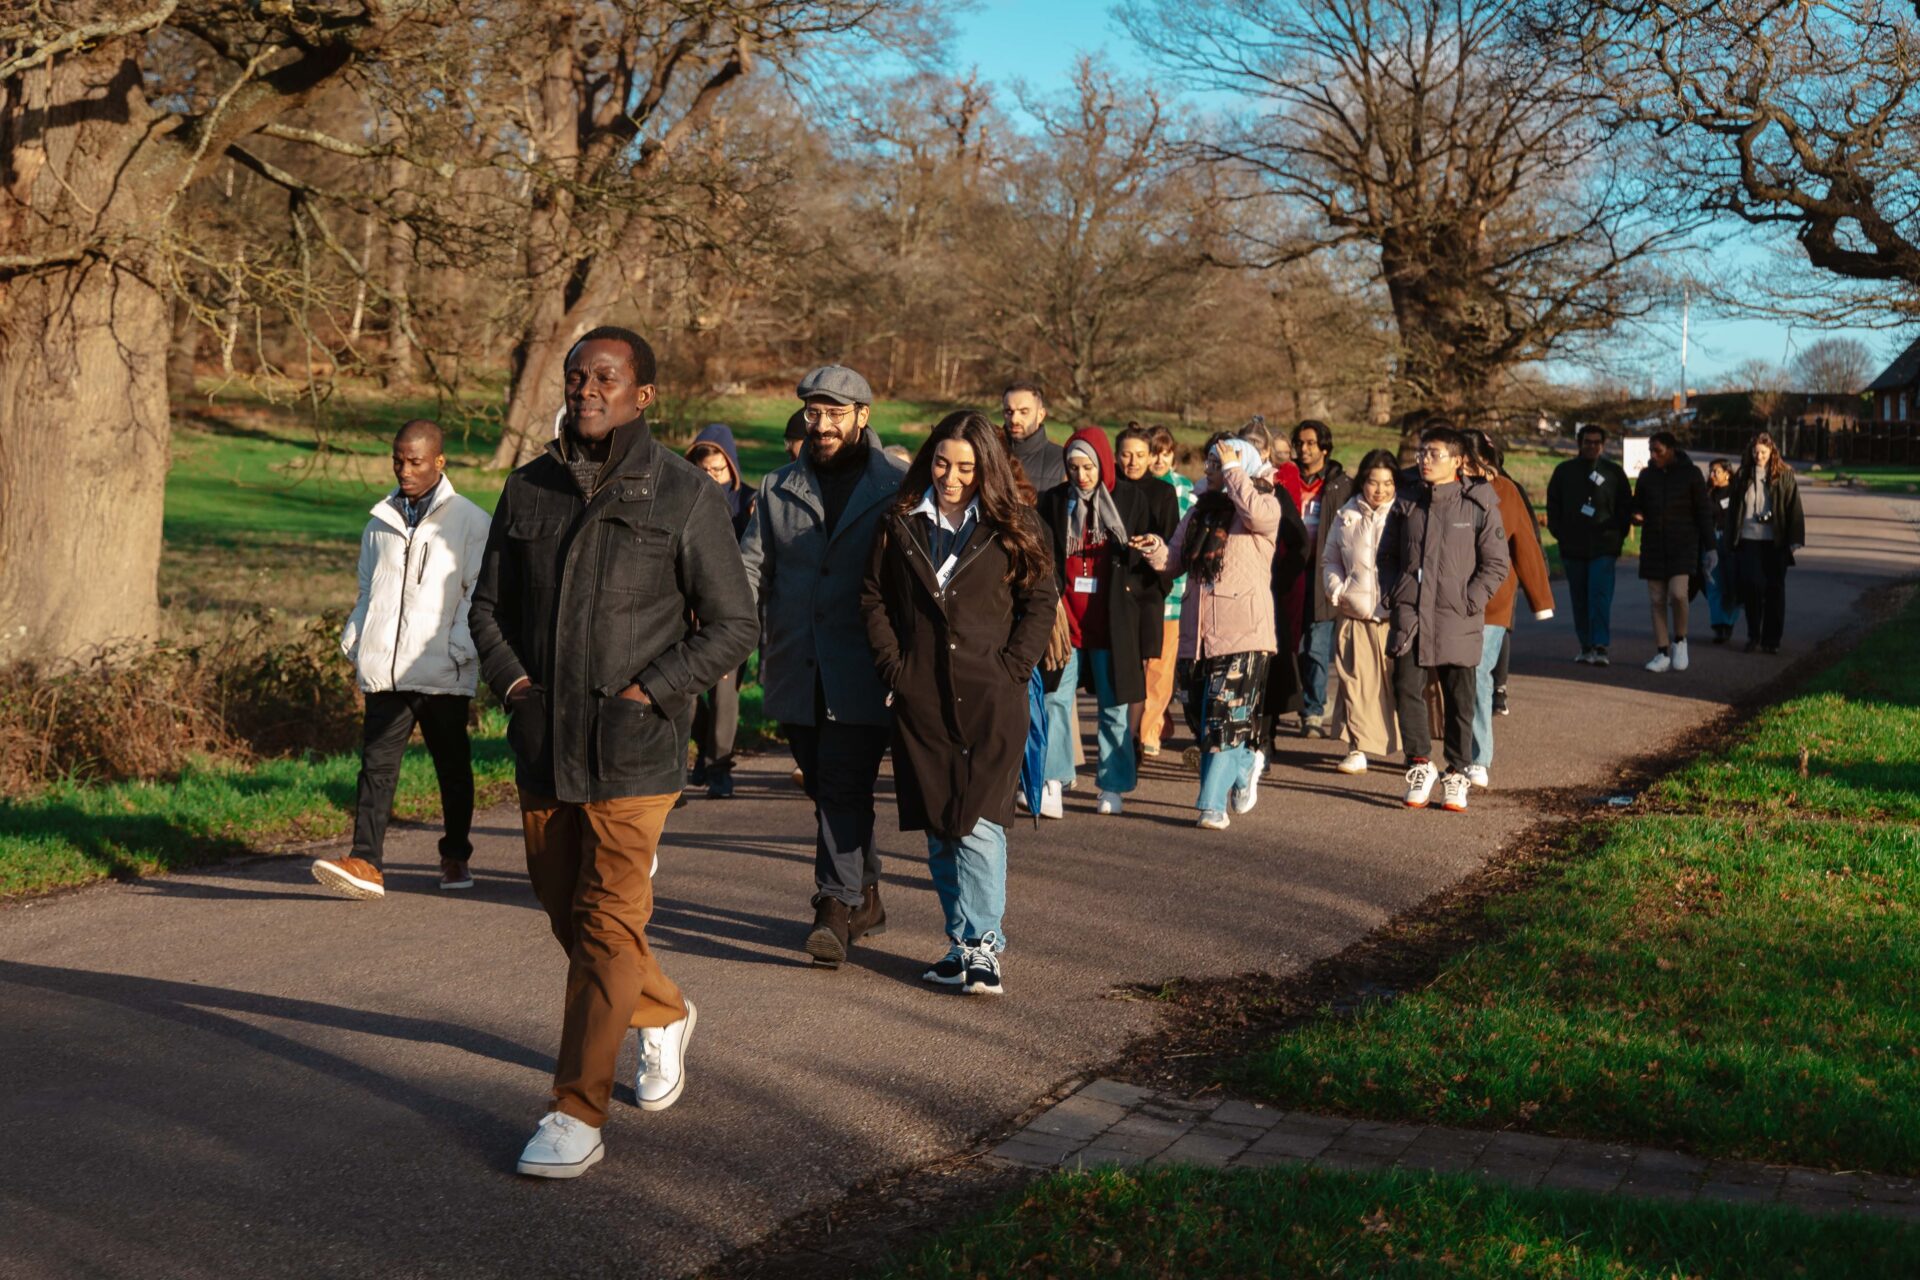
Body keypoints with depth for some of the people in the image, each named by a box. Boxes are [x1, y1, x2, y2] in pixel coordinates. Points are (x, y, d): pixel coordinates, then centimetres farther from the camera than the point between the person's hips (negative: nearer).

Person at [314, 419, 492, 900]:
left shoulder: (469, 521, -1)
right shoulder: (381, 521, 14)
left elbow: (480, 593, -4)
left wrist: (462, 649, -13)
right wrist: (354, 640, 8)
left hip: (442, 673, -3)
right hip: (384, 670, 3)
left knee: (452, 766, 11)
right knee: (377, 762, -7)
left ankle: (455, 856, 26)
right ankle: (366, 862, -13)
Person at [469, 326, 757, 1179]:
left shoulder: (685, 495, -5)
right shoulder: (529, 489, 8)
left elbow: (732, 624, -3)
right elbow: (488, 602, 16)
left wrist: (648, 692, -13)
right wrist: (512, 681, -2)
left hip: (633, 752, -5)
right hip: (541, 746, 5)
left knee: (606, 925, -8)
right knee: (568, 912, 15)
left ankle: (576, 1118, -2)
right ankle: (665, 1018, 41)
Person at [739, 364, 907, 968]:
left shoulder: (895, 490, 2)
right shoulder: (777, 490, 13)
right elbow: (751, 564, 8)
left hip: (862, 675, -4)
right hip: (796, 673, 4)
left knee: (843, 788, -11)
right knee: (832, 788, 12)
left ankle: (836, 909, -10)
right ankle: (865, 897, 26)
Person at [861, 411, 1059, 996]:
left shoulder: (1013, 528, 3)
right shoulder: (901, 523, 8)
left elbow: (1040, 601, 3)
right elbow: (874, 598, 10)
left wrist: (1010, 671, -6)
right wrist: (894, 667, -1)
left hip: (990, 700, -3)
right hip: (921, 701, 3)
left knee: (978, 823, -10)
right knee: (937, 827, 6)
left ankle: (983, 945, -4)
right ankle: (962, 937, 17)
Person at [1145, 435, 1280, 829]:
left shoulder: (1265, 505, -2)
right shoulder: (1200, 511, 18)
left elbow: (1259, 515, -27)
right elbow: (1177, 560, 18)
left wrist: (1232, 469, -15)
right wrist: (1156, 550, -5)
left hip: (1244, 632, -7)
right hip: (1198, 630, 7)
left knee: (1228, 719, -10)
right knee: (1199, 714, 12)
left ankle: (1214, 804, -7)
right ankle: (1247, 764, 36)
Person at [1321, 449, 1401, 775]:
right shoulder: (1346, 516, 12)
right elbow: (1330, 561, 21)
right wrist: (1337, 590, 5)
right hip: (1354, 613, 3)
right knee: (1356, 682, 0)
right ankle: (1358, 750, 7)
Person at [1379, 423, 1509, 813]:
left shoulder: (1479, 505, -2)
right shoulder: (1406, 502, 10)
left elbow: (1496, 564, 0)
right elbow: (1387, 554, 19)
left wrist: (1469, 602, -9)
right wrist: (1394, 595, 6)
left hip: (1457, 620, -2)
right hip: (1411, 615, 3)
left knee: (1459, 699, 5)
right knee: (1406, 687, -8)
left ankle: (1457, 774, 17)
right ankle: (1420, 764, 6)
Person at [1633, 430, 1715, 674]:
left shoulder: (1691, 474, -2)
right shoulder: (1647, 476, 8)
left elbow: (1703, 513, 0)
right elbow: (1637, 506, 17)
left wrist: (1709, 547, -4)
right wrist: (1636, 516, -8)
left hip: (1683, 543, -4)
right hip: (1653, 544, 4)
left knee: (1677, 593, -19)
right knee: (1657, 599, 1)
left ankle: (1679, 640, 4)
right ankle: (1662, 653, 6)